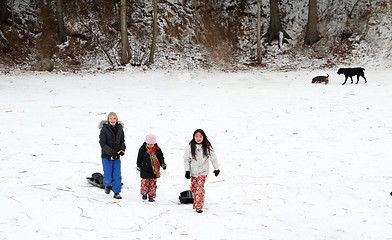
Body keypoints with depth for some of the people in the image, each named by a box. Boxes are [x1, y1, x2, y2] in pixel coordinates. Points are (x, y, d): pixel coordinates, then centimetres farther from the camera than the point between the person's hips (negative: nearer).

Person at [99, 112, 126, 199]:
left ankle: (117, 193, 12)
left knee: (117, 175, 0)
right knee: (108, 176, -1)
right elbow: (102, 143, -12)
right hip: (106, 156, -3)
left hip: (117, 156, 3)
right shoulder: (104, 129, -10)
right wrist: (112, 152, -21)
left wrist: (122, 149, -5)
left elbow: (122, 140, 15)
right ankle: (107, 185, 32)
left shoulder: (120, 128, 3)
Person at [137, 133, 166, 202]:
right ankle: (144, 193, 17)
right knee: (145, 182, -5)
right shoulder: (142, 149, -3)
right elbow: (139, 159, 8)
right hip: (145, 170, -1)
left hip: (154, 170, 1)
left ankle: (151, 196, 13)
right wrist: (138, 166, 13)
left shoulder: (157, 150, -2)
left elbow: (161, 158, 7)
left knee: (153, 183, 4)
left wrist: (163, 164, -8)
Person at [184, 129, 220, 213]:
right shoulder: (190, 147, -4)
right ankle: (195, 203, 31)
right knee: (193, 188, 10)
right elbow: (186, 159, 1)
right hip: (193, 171, 2)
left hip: (203, 171, -2)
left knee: (200, 187, -14)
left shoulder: (207, 147, -7)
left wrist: (216, 168, 2)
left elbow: (213, 158, 0)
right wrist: (187, 171, -4)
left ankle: (199, 206, -14)